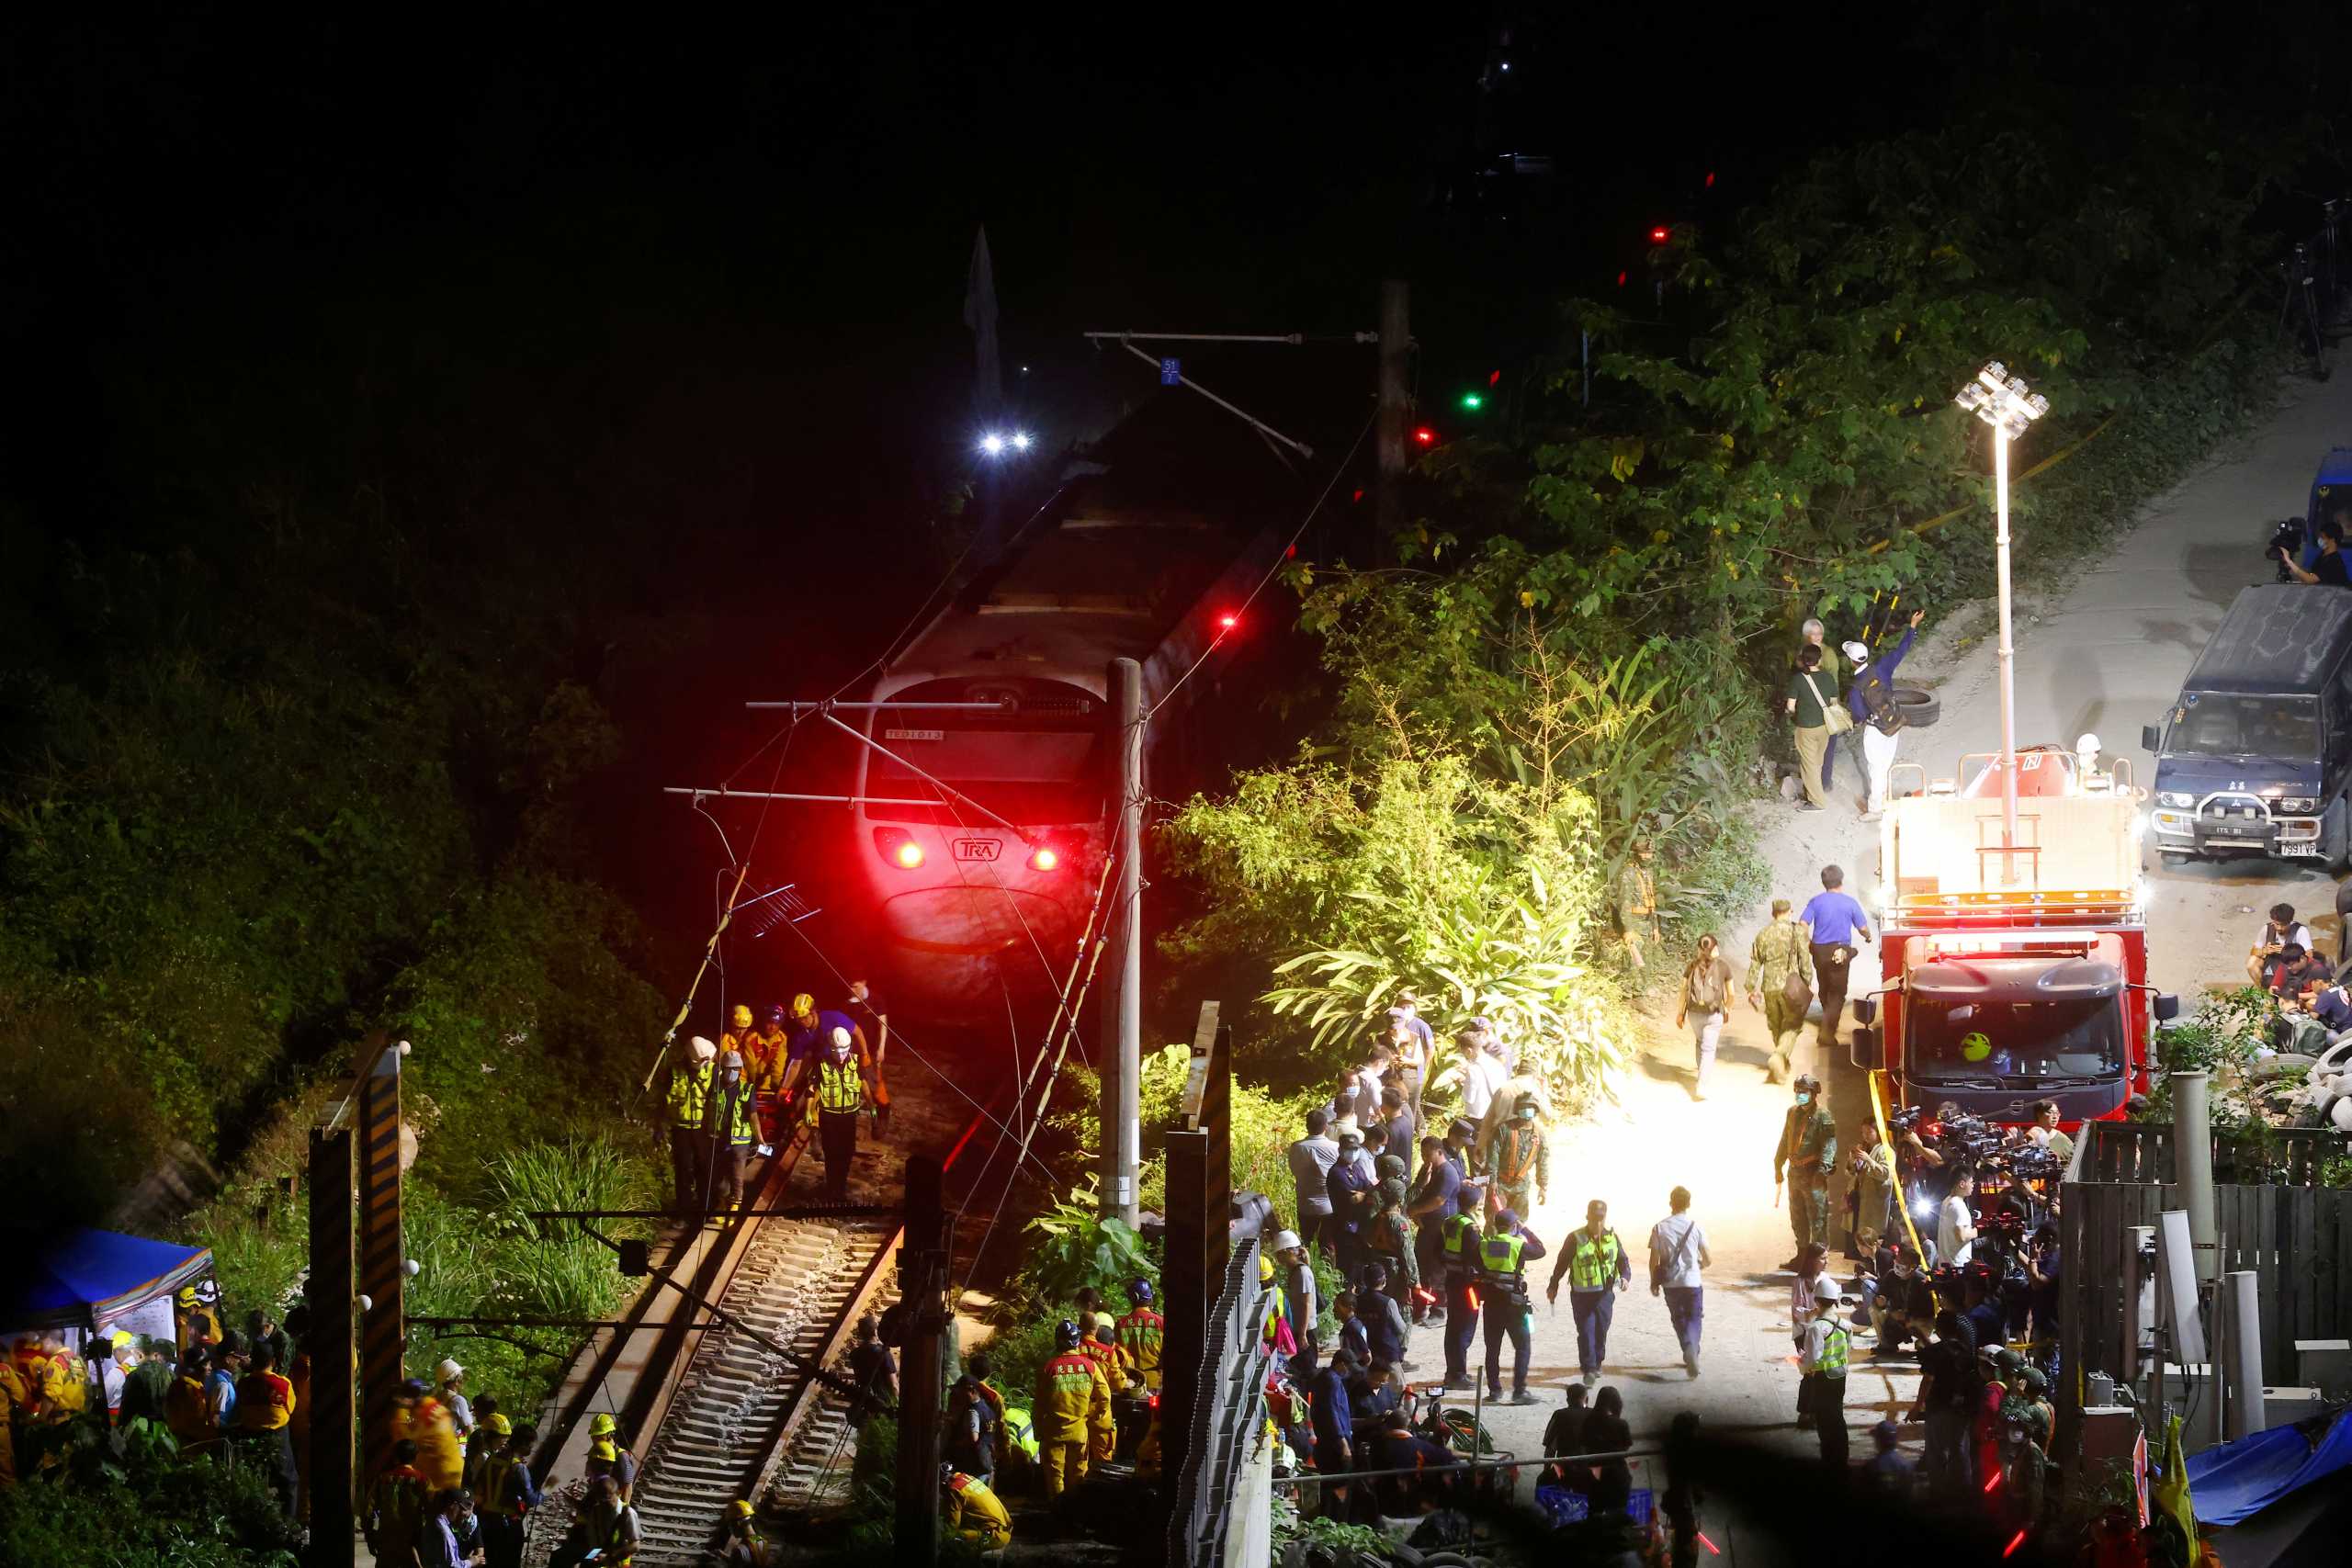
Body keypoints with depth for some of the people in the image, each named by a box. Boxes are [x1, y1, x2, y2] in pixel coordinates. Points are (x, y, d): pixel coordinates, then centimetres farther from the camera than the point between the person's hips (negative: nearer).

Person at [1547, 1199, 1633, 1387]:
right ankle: (1589, 1369, -7)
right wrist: (1553, 1286, 8)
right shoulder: (1576, 1239, -6)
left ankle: (1597, 1363, 29)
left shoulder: (1612, 1238, 3)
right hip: (1581, 1294, -3)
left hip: (1605, 1293, 3)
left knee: (1601, 1330, 10)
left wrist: (1625, 1277, -13)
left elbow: (1623, 1262, 8)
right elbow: (1562, 1263, 3)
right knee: (1586, 1331, -9)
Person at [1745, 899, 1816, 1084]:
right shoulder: (1797, 931, -6)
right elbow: (1805, 959, -8)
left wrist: (1751, 989, 17)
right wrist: (1807, 982, 0)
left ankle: (1784, 1063, 29)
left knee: (1775, 1025, 17)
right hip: (1791, 985, -4)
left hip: (1769, 987, 4)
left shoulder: (1762, 935, 6)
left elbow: (1755, 964, 10)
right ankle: (1779, 1056, -21)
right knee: (1793, 1025, 2)